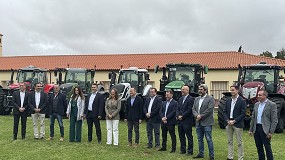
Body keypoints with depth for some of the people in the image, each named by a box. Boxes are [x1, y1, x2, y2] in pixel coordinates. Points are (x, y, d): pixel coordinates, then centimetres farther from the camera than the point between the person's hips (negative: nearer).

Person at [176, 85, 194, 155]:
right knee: (181, 136, 13)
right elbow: (178, 109, 13)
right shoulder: (180, 99, 15)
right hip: (180, 121, 7)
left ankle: (190, 151, 10)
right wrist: (178, 115, -4)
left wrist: (182, 116, -15)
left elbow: (189, 110, -15)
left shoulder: (191, 99, -9)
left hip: (187, 121, -7)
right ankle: (183, 150, 24)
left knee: (189, 137, 2)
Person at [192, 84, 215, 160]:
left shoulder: (210, 98, -6)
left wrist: (201, 116, -14)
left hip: (207, 123, -6)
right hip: (198, 122, 7)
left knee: (209, 139, -2)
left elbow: (209, 110, -14)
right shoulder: (196, 99, 14)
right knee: (200, 139, 14)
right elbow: (193, 109, 9)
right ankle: (201, 154, 25)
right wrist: (197, 115, -10)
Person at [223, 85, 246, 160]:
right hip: (229, 124, 5)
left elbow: (243, 114, -11)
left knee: (239, 142, 2)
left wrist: (234, 121, -16)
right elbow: (225, 112, 10)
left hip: (237, 124, -5)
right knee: (229, 142, 12)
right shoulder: (228, 101, 9)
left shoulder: (242, 101, -7)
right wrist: (227, 120, -6)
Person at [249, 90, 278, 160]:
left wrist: (271, 132, -15)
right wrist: (251, 129, 11)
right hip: (256, 128, 6)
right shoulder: (256, 104, 11)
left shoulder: (272, 105, -7)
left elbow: (274, 120, -10)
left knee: (267, 148, 0)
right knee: (259, 147, 13)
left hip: (265, 129, -6)